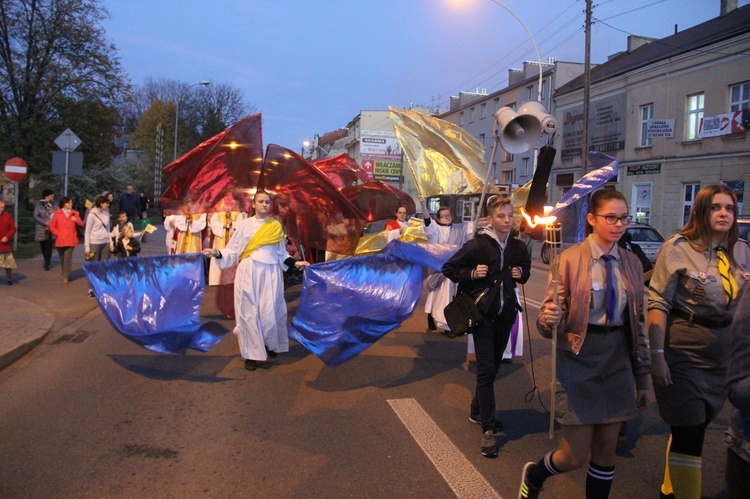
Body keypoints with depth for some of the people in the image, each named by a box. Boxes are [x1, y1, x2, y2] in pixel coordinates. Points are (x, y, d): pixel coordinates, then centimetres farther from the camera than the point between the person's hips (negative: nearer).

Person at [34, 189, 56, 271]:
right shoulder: (39, 204, -2)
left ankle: (47, 264, 0)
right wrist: (45, 222, -17)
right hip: (41, 229, -1)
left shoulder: (52, 204, 5)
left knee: (49, 246, -4)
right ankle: (47, 261, 26)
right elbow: (36, 216, -8)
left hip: (50, 229, 1)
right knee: (43, 246, 9)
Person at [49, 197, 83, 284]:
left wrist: (76, 220, -13)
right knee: (62, 258, 12)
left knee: (68, 258, -10)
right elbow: (52, 227, 4)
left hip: (71, 240, 0)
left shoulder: (75, 213, 7)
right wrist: (58, 234, -9)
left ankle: (66, 276, -3)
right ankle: (65, 273, 31)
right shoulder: (57, 213, 2)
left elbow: (81, 224, 7)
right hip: (60, 240, 1)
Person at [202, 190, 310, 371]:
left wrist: (296, 263, 5)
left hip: (271, 273, 1)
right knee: (250, 312, -1)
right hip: (248, 272, -1)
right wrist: (216, 253, -11)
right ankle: (251, 353, 6)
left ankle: (271, 345, 23)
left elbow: (281, 253, 16)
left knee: (270, 312, -3)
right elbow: (233, 250, 4)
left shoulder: (276, 226, 11)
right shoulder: (245, 224, 6)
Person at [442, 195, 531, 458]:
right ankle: (488, 429, -4)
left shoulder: (518, 247, 3)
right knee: (486, 370, -9)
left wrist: (522, 273, 0)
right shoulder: (477, 245, -12)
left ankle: (477, 412, 36)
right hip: (483, 314, -6)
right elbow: (448, 268, -6)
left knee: (493, 367, 16)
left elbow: (526, 267, 22)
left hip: (505, 314, 6)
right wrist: (471, 274, -20)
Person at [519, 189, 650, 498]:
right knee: (575, 456, 0)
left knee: (606, 451, 11)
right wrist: (549, 319, -33)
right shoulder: (571, 259, -9)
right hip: (579, 359, -4)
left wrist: (642, 377, 13)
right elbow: (548, 324, -9)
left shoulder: (631, 263, 6)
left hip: (618, 360, 5)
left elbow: (638, 323, 11)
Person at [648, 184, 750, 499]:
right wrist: (656, 354, -17)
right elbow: (658, 304, -13)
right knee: (689, 434, -1)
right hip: (684, 355, -5)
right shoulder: (678, 248, -10)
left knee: (695, 426, 17)